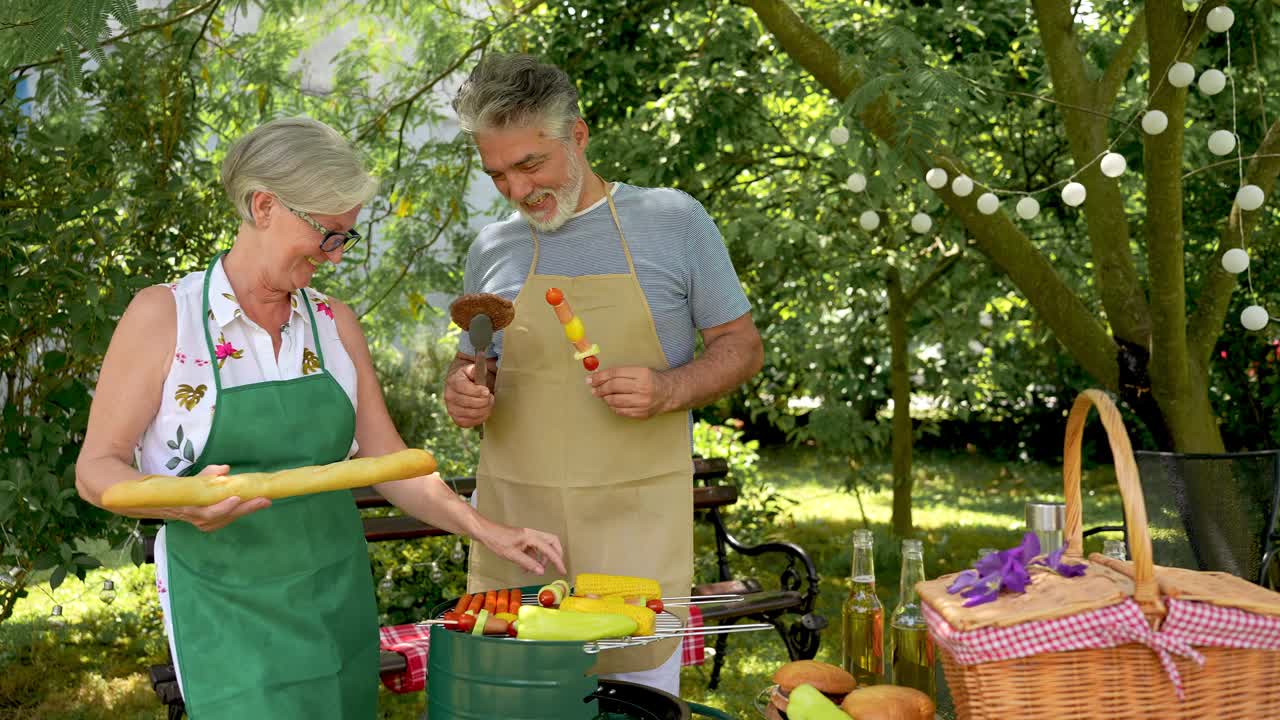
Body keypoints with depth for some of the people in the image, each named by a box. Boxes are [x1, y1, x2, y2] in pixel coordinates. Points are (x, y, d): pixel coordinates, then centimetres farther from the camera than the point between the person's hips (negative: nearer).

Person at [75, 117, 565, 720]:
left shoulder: (334, 323, 6)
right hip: (229, 610, -4)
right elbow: (96, 468, -6)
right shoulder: (163, 315, -7)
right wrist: (184, 503, -26)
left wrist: (485, 530, -3)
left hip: (339, 604, 4)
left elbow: (386, 462, 9)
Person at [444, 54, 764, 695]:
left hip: (634, 519, -2)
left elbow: (741, 346, 4)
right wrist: (461, 391, -3)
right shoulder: (491, 250, 9)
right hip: (510, 520, 3)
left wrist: (668, 391, -15)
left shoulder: (672, 220, 0)